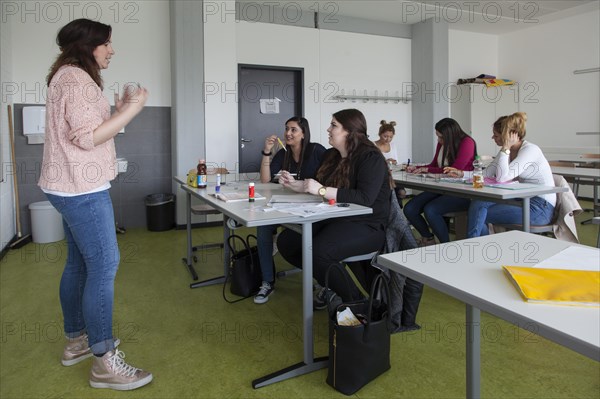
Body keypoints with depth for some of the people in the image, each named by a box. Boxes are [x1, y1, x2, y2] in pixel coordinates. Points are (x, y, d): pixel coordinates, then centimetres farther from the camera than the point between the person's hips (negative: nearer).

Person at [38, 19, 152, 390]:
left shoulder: (70, 77, 19)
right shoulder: (75, 78, -14)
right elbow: (87, 137, -20)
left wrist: (119, 108, 13)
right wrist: (132, 108, -16)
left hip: (73, 187, 11)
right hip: (82, 188, -11)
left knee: (80, 263, 16)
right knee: (104, 266, -9)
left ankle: (77, 339, 28)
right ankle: (104, 362, -1)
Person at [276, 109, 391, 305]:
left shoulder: (371, 158, -14)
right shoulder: (331, 156, 12)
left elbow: (365, 198, -27)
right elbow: (316, 186, 21)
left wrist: (322, 190, -27)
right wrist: (295, 184, 5)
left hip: (366, 226, -8)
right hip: (333, 218, 9)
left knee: (318, 252, -32)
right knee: (286, 241, -6)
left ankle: (354, 301, -6)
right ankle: (329, 282, 13)